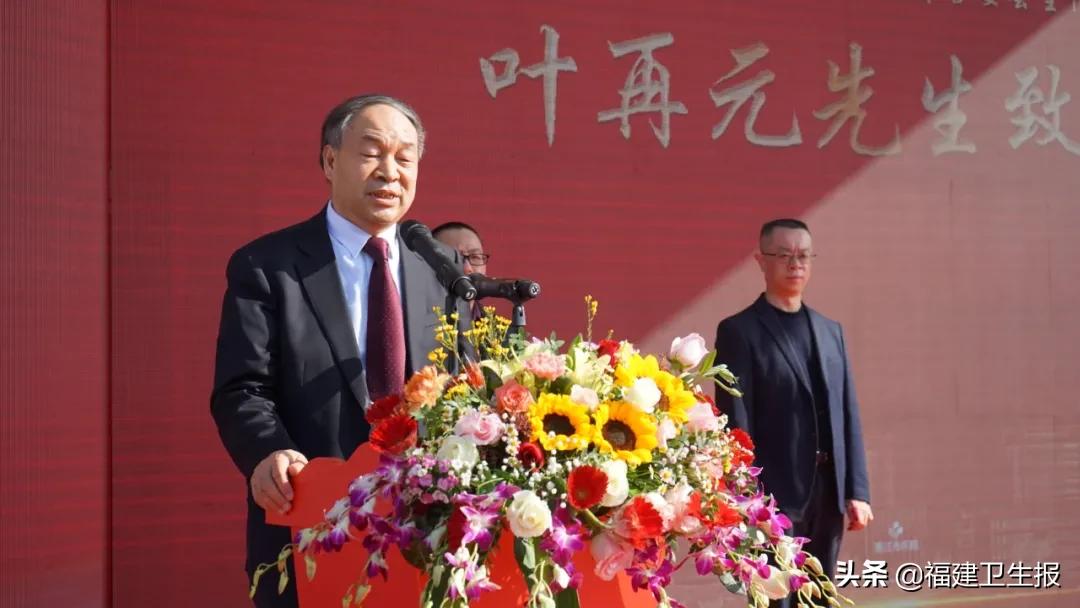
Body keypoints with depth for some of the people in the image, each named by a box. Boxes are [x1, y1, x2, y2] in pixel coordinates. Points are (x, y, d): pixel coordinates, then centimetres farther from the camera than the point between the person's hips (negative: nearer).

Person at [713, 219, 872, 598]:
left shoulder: (830, 331, 15)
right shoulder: (740, 331, -3)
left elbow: (848, 415, 12)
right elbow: (736, 422, -9)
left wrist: (857, 489, 6)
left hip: (828, 492, 6)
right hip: (774, 494, -6)